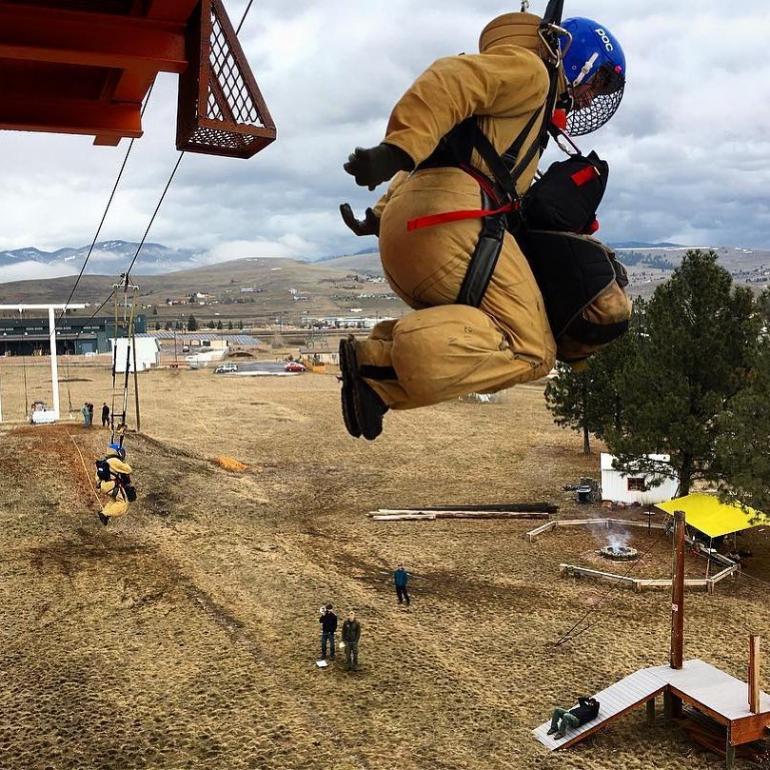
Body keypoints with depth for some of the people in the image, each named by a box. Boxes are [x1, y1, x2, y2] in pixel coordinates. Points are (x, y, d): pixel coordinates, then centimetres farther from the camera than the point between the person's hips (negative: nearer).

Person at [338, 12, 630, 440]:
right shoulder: (528, 69, 8)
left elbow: (427, 162, 34)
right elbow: (450, 82, -12)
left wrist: (380, 216, 29)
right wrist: (397, 149, -27)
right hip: (449, 216, -10)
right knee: (530, 351, -15)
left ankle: (381, 353, -11)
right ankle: (379, 361, -30)